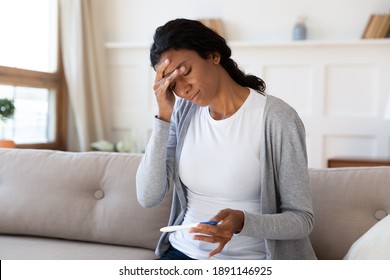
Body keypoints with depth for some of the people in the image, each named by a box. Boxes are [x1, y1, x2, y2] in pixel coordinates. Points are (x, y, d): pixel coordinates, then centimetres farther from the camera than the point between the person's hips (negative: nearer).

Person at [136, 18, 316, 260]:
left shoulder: (277, 118, -14)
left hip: (250, 259, -3)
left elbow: (302, 219, -10)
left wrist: (242, 222, -27)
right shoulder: (183, 112, 0)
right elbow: (148, 197, -7)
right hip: (184, 251, 3)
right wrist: (164, 117, -12)